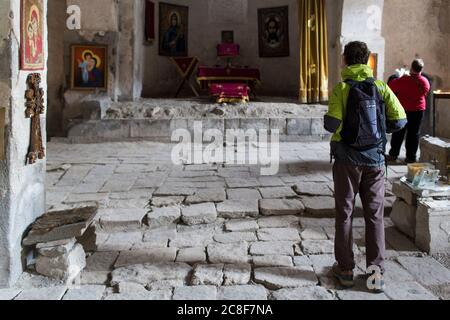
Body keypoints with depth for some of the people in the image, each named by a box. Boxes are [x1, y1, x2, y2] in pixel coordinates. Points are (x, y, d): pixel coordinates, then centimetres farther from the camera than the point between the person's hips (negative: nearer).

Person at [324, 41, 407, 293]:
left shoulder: (341, 89, -9)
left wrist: (330, 120, 4)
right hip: (375, 159, 2)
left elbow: (332, 125, -19)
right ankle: (376, 272, 10)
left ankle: (346, 270, 17)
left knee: (345, 214, 10)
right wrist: (380, 127, 12)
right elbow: (399, 121, -6)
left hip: (348, 160, -2)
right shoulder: (381, 88, -1)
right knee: (375, 215, 9)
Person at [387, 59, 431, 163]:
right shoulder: (425, 82, -5)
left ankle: (393, 154, 14)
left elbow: (391, 87, -6)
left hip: (402, 110, -2)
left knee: (398, 133, 9)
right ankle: (411, 157, 7)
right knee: (414, 133, 7)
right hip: (418, 110, 2)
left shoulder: (403, 80, -17)